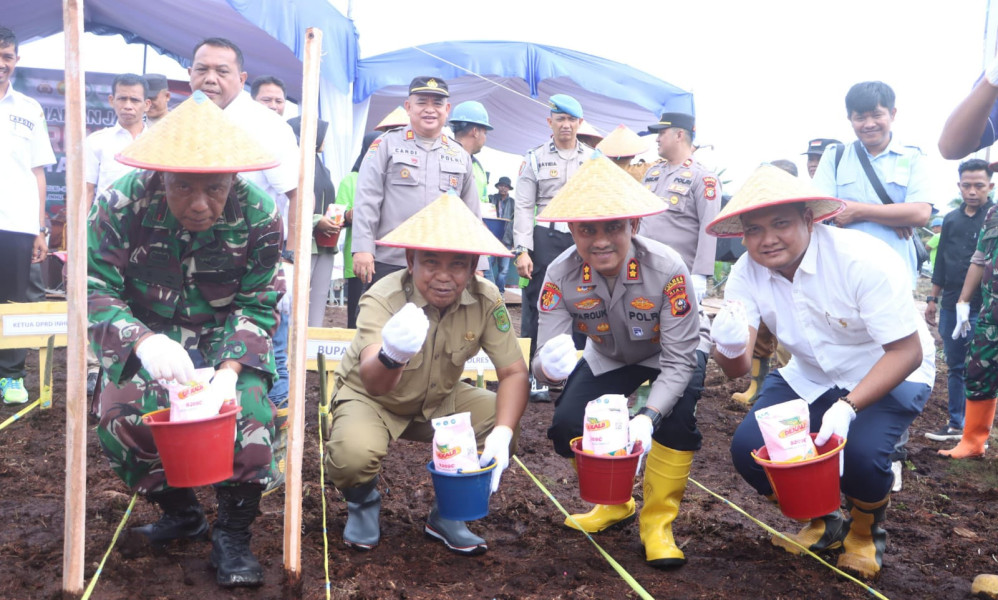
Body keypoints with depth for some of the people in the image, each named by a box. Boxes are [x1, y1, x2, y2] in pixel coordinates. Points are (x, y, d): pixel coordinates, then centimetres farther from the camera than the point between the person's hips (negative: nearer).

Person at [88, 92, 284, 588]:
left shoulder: (259, 216, -18)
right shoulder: (120, 205, -19)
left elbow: (257, 306, -12)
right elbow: (95, 290, -18)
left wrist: (229, 369, -30)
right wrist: (141, 342, -39)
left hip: (225, 338, 0)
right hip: (145, 336, 1)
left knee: (249, 410, -26)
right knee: (121, 416, -22)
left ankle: (233, 535, -2)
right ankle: (180, 513, 8)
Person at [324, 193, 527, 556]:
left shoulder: (486, 301, -20)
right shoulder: (382, 299, -30)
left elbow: (514, 373, -19)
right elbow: (372, 382, -44)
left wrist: (502, 433, -37)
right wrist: (391, 356, -69)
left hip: (437, 401, 4)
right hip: (369, 397, -4)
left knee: (501, 416, -20)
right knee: (355, 453, -34)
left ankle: (447, 515, 4)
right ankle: (363, 503, 6)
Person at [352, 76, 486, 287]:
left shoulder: (460, 155, 16)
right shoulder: (387, 144, 6)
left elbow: (472, 215, 17)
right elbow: (366, 200, -2)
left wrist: (477, 266, 12)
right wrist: (363, 248, -12)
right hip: (389, 264, -3)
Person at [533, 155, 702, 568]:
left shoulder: (667, 269, -37)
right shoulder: (560, 275, -29)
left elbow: (680, 361, -32)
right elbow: (541, 363, -30)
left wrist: (647, 417, -46)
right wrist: (550, 367, -55)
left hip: (668, 356, -2)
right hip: (607, 359, 3)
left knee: (676, 416, -30)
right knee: (567, 426, -13)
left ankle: (658, 521, -7)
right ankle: (614, 504, 18)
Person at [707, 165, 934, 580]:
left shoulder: (863, 261, -28)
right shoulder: (746, 274, -14)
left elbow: (908, 351, -25)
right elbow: (738, 369, -17)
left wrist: (848, 406, -40)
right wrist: (729, 347, -43)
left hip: (889, 375, -4)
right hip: (809, 377, 5)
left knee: (859, 453, -31)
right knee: (749, 448, -16)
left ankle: (867, 531, 7)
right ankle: (822, 523, 15)